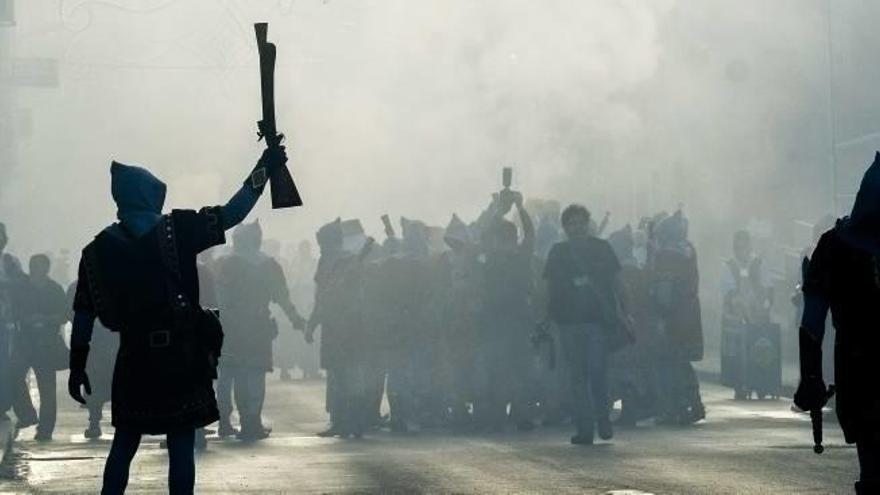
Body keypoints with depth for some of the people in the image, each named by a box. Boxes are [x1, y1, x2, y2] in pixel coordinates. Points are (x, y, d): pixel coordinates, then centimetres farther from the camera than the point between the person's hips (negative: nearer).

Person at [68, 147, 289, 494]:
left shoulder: (98, 250, 2)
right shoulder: (177, 230, -6)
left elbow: (84, 315, 3)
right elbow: (232, 213, -3)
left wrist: (77, 367, 10)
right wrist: (264, 168, 8)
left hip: (134, 360, 3)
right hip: (183, 358, -3)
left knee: (124, 446, 15)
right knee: (181, 447, 1)